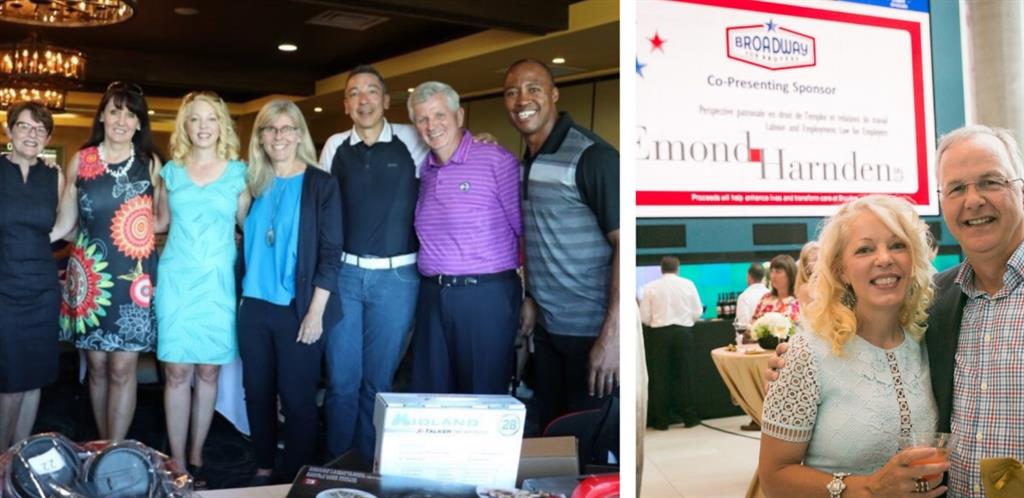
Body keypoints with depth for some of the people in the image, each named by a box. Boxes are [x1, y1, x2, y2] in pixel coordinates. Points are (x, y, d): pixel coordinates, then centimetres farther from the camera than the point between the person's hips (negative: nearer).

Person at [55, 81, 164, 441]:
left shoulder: (151, 163, 3)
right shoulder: (80, 162, 5)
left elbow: (164, 219, 9)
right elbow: (65, 222, 7)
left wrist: (142, 227, -5)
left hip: (133, 275, -2)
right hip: (90, 274, 2)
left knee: (122, 368, -3)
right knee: (97, 366, 8)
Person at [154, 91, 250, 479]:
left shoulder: (238, 172, 3)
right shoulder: (171, 170, 7)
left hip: (218, 281, 0)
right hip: (176, 279, 1)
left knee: (208, 371, 5)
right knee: (177, 371, -1)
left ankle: (196, 457, 19)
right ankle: (177, 462, 8)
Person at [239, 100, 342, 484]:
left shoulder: (321, 185, -4)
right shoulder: (254, 184, 8)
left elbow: (331, 253, -7)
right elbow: (246, 244, 14)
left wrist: (315, 311, -13)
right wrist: (243, 295, 7)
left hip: (297, 309, -4)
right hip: (254, 306, 4)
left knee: (296, 397, 1)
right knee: (257, 392, 11)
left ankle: (295, 479, 16)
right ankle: (263, 471, 26)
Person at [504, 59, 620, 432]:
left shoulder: (592, 156, -15)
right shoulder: (527, 161, 9)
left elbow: (625, 243, -18)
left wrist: (612, 335, -23)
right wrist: (531, 297, 9)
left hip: (590, 329, -7)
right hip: (546, 326, 7)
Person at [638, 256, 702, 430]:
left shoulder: (650, 287, -2)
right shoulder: (688, 284, 0)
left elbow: (645, 317, -3)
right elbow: (698, 312, 2)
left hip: (660, 332, -1)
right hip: (683, 331, 1)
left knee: (660, 376, 6)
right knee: (685, 375, 8)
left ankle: (661, 420, 7)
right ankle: (689, 417, 12)